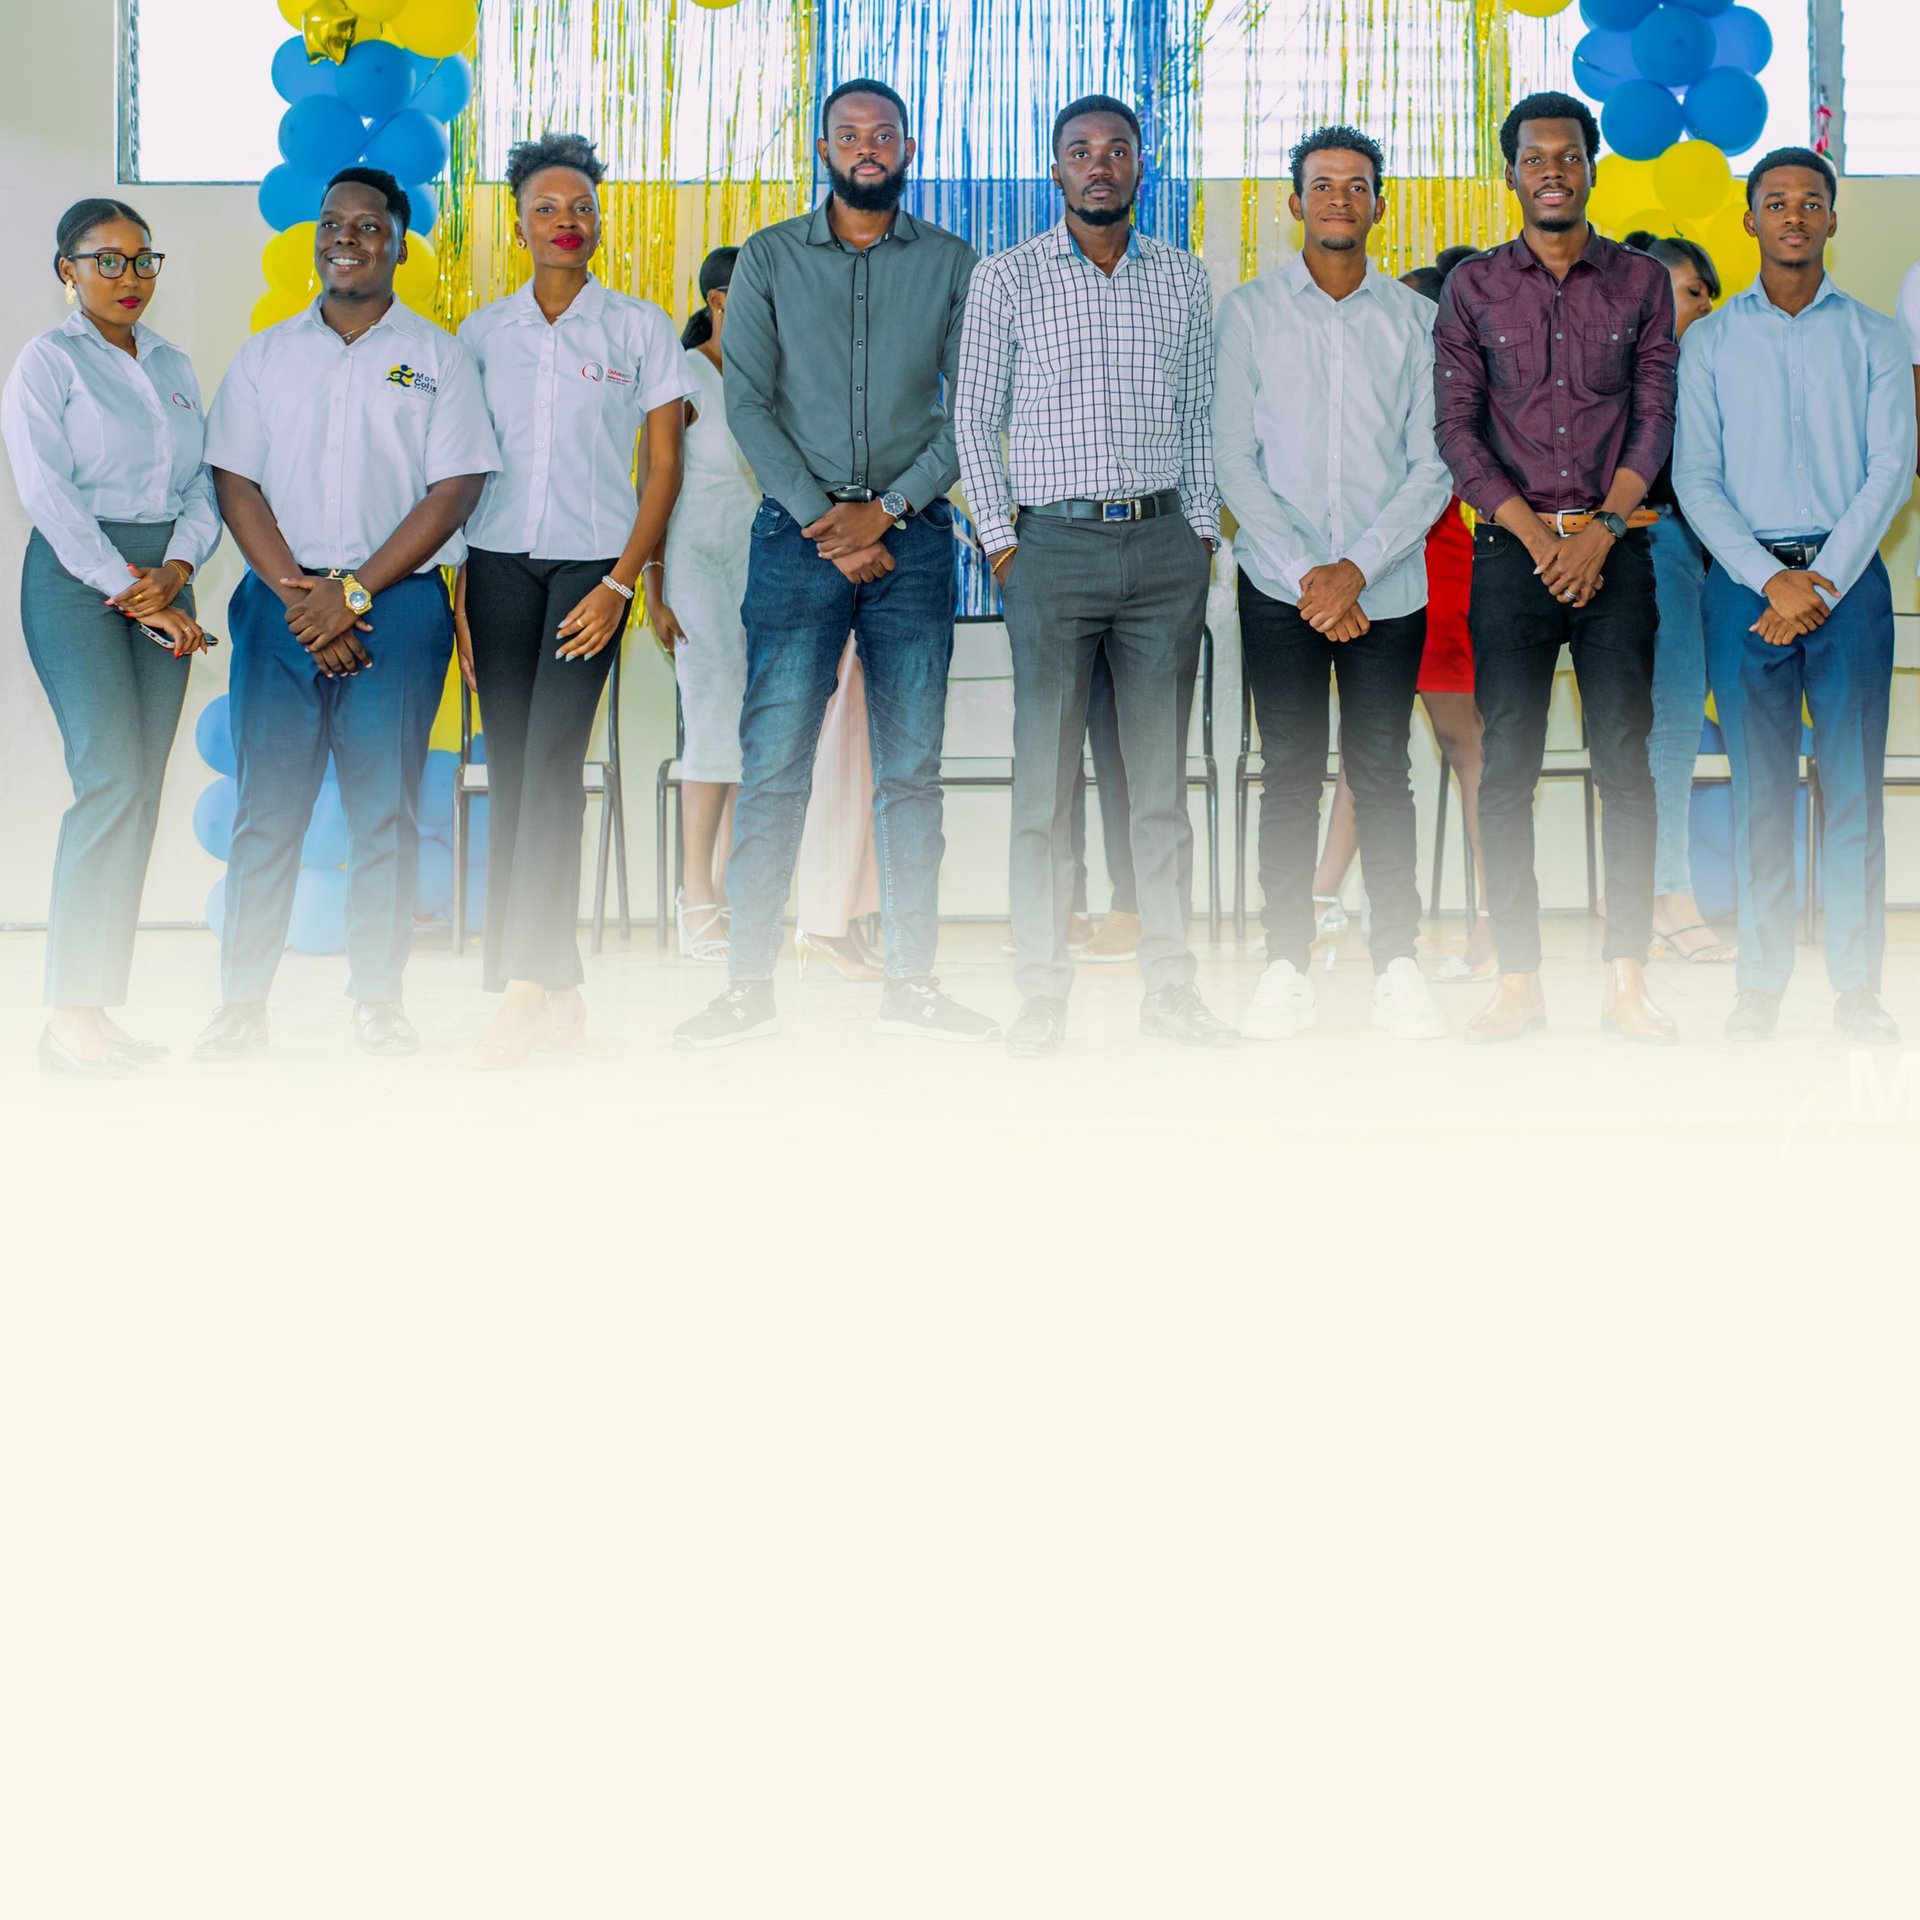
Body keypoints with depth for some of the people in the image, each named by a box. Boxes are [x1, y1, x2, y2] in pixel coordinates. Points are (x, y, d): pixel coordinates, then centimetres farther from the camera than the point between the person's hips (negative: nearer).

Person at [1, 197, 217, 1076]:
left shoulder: (174, 366, 17)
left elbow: (204, 484, 12)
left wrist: (175, 572, -8)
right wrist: (134, 595, -13)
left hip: (161, 584, 6)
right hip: (77, 576, -6)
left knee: (140, 793, 1)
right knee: (112, 780, -16)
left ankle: (100, 1004, 5)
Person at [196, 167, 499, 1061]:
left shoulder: (437, 356, 7)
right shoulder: (264, 355, 13)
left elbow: (454, 489, -1)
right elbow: (236, 483, 6)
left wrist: (353, 591, -9)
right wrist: (296, 593, -9)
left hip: (399, 603, -1)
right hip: (281, 600, 1)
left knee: (386, 810, -2)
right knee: (266, 804, -1)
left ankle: (379, 997, 6)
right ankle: (242, 1000, 5)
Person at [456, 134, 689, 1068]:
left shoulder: (640, 328, 4)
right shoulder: (483, 332, 10)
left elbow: (664, 466, 2)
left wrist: (620, 584, -8)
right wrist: (458, 595, 5)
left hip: (593, 562, -3)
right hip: (498, 561, 3)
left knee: (551, 761, -15)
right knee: (510, 769, -1)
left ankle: (524, 990, -17)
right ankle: (560, 988, 5)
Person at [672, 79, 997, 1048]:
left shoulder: (951, 263, 8)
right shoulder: (769, 258, 7)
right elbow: (747, 402, 0)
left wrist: (886, 510, -9)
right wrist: (825, 520, -9)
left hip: (911, 532, 1)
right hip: (799, 528, -1)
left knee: (911, 766, 2)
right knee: (773, 763, -5)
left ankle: (911, 983, 7)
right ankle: (749, 986, 0)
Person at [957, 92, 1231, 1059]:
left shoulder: (1182, 279, 11)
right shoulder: (1007, 277, 4)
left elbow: (1198, 416, 14)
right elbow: (975, 417, 5)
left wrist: (1202, 532, 6)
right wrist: (999, 539, -2)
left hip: (1164, 544, 2)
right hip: (1054, 543, -2)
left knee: (1162, 775, 4)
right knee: (1045, 774, -3)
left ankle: (1170, 983, 9)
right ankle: (1043, 990, 2)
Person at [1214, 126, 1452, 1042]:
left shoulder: (1414, 319, 7)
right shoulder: (1250, 311, 5)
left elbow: (1433, 466, 2)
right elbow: (1235, 459, 1)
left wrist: (1356, 567, -10)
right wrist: (1305, 572, -9)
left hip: (1386, 585, 0)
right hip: (1281, 582, 0)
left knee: (1381, 769, 1)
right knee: (1289, 770, 0)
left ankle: (1398, 963, 8)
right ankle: (1286, 967, 5)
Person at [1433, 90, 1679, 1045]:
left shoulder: (1642, 282, 8)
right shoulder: (1472, 287, 7)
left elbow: (1655, 416, 3)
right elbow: (1455, 426, 1)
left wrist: (1602, 531, -10)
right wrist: (1536, 536, -8)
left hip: (1616, 547, 0)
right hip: (1512, 548, 0)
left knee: (1625, 762, -3)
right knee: (1505, 768, -3)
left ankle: (1627, 982, 0)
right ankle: (1518, 981, 1)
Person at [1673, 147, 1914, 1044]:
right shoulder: (1710, 341, 9)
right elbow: (1696, 478, 2)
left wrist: (1825, 582, -11)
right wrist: (1770, 580, -11)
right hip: (1746, 578, 0)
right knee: (1759, 790, -1)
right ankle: (1759, 985, 4)